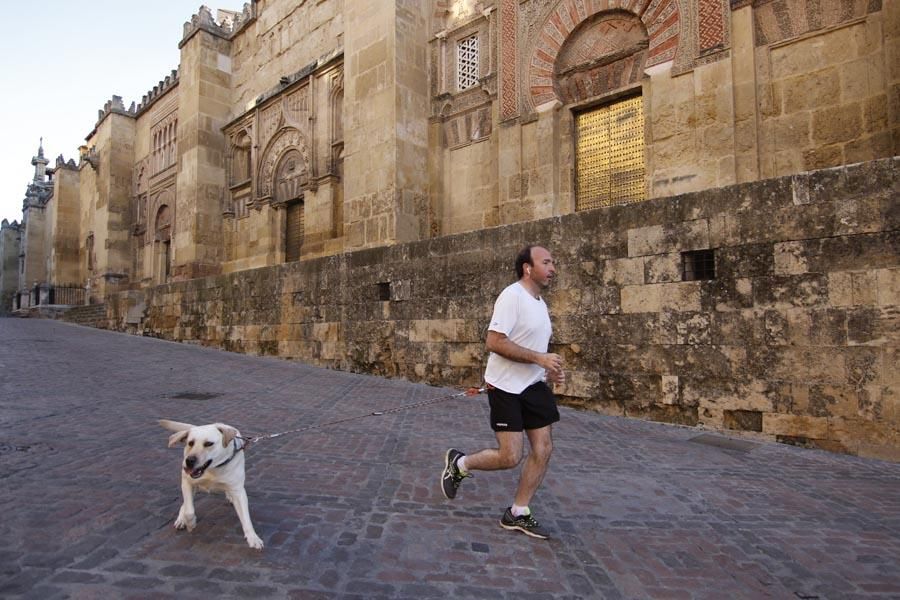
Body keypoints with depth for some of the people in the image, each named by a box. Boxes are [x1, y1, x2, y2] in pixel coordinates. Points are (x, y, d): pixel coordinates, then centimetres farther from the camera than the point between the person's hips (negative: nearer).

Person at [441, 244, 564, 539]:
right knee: (510, 457, -6)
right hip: (506, 387, -9)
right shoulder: (512, 296, -17)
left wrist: (549, 369, 7)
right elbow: (495, 341, -25)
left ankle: (517, 514, 22)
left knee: (543, 450, 6)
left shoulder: (540, 302, 12)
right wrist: (540, 358, -24)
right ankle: (459, 463, 22)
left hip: (533, 385, 9)